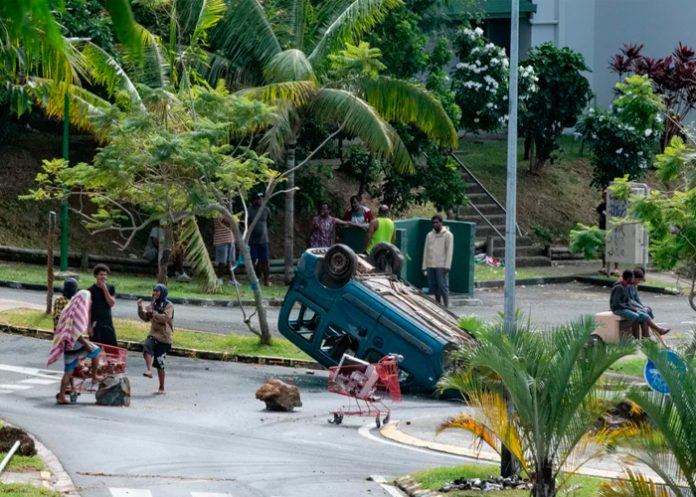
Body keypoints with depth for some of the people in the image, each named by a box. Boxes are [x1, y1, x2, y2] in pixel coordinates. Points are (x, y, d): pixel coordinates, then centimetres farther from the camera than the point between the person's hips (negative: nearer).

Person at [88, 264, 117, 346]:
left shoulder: (110, 288, 7)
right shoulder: (91, 290, -5)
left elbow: (111, 303, -3)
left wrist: (105, 290, -11)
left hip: (108, 324, 4)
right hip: (95, 324, -4)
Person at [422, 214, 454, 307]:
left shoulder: (447, 235, -1)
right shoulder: (430, 235, 15)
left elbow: (449, 251, -6)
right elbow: (426, 251, 16)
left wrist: (447, 266, -14)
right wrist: (425, 266, 10)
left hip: (441, 266, -5)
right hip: (431, 265, 5)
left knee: (443, 287, -8)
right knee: (434, 288, 6)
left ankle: (446, 307, -6)